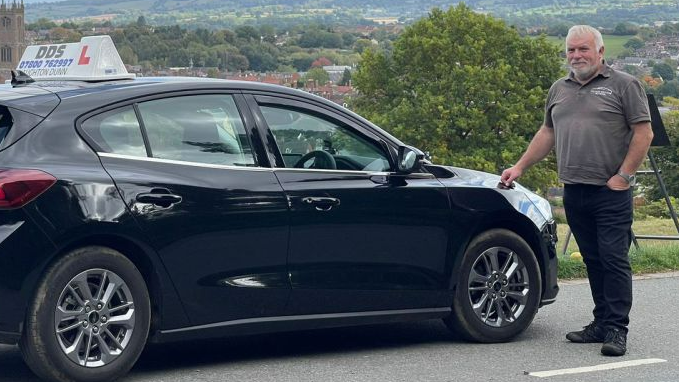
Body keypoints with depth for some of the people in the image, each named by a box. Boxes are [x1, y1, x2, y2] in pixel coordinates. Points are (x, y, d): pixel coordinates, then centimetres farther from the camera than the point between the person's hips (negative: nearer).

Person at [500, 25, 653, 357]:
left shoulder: (624, 85, -2)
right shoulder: (559, 89, 17)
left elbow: (643, 133, -5)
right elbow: (547, 132, 25)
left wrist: (623, 175, -11)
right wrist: (520, 167, 19)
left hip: (611, 192, -6)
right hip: (574, 192, 6)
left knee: (614, 259, -8)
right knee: (593, 260, 10)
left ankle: (616, 330, -6)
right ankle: (601, 323, 16)